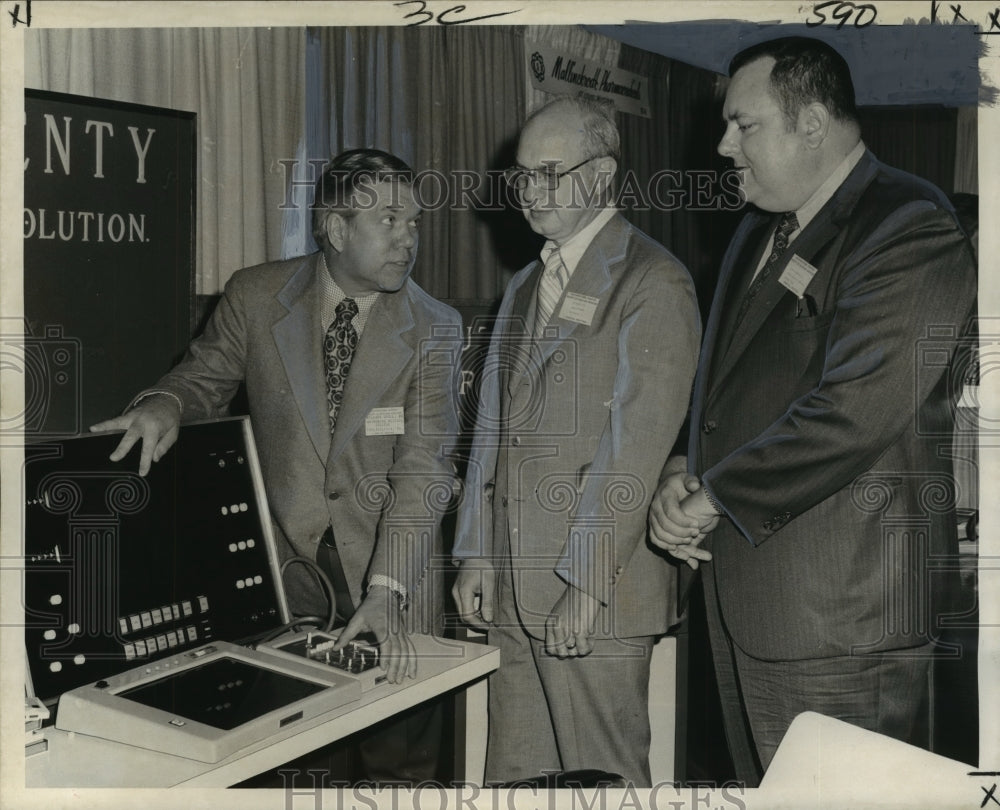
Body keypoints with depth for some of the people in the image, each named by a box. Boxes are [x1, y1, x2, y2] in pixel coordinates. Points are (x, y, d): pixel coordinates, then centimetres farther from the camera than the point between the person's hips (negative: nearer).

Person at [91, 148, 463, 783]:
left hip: (389, 566, 0)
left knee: (400, 761, 7)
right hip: (284, 556, 1)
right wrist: (165, 404, -13)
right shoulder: (256, 296, -3)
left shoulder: (435, 329, -7)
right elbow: (207, 376, 12)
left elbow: (423, 468, -15)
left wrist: (385, 592, -27)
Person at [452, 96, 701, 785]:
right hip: (515, 587, 7)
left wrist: (585, 582, -17)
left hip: (597, 595, -7)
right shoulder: (524, 287, 19)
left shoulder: (653, 283, -7)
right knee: (516, 771, 12)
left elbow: (637, 444, -14)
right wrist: (476, 554, 10)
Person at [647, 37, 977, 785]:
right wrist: (684, 472, 0)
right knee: (765, 783, 19)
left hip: (842, 612, -9)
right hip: (744, 585, 9)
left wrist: (714, 497, -13)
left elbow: (851, 414, -23)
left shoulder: (910, 231, -14)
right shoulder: (761, 231, 16)